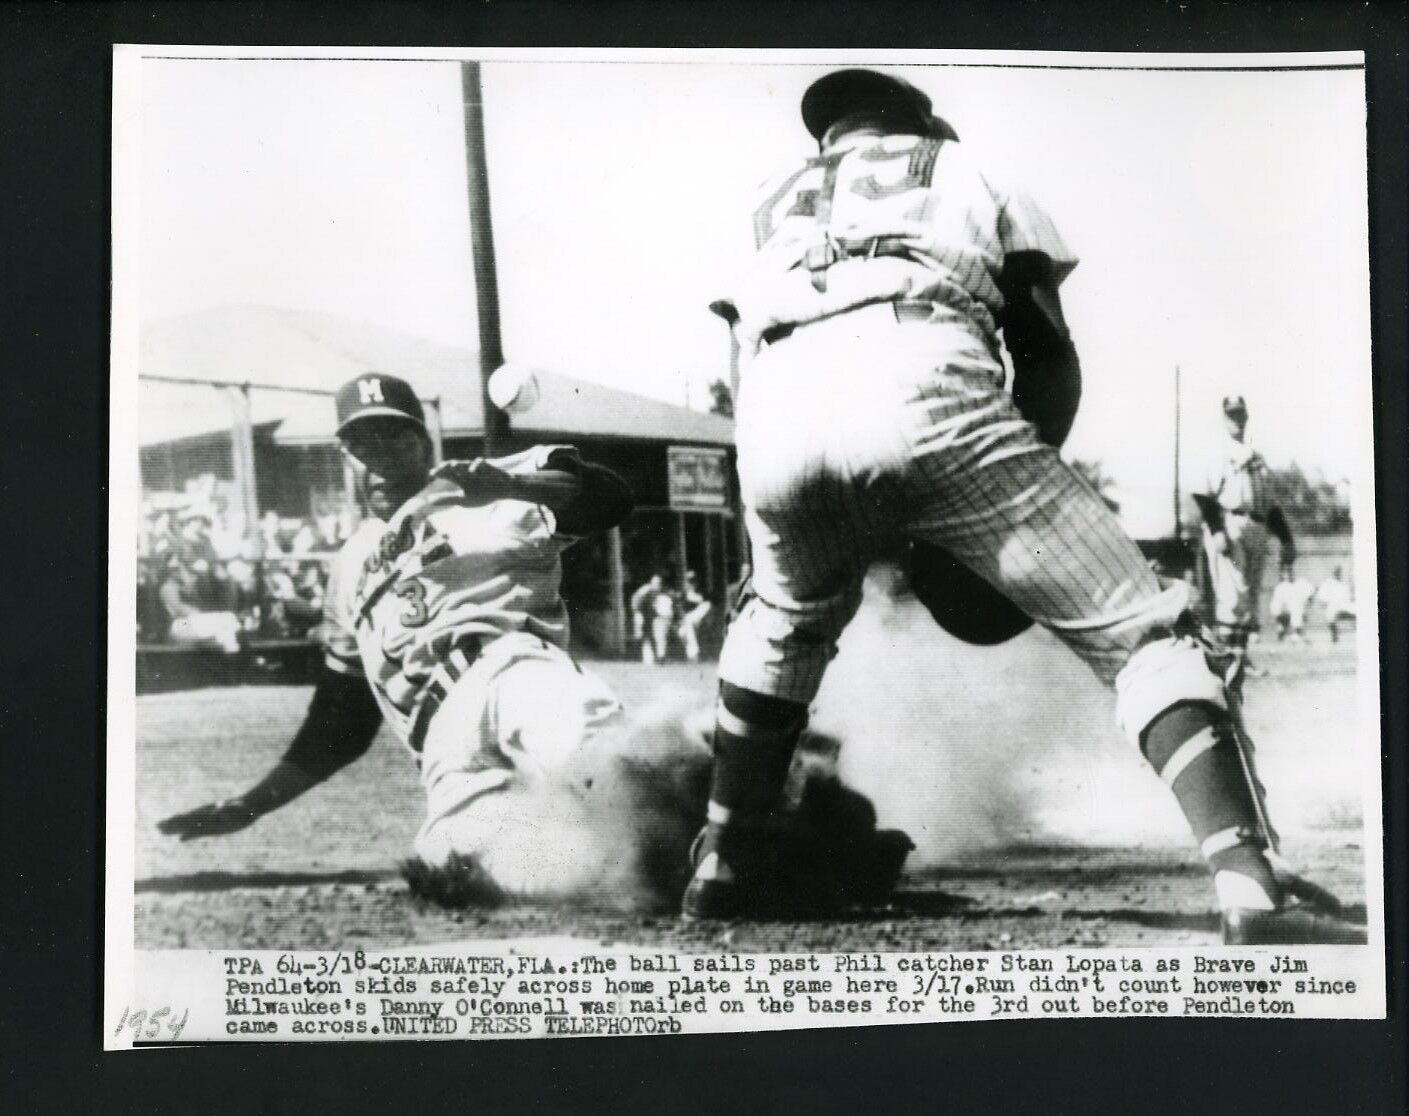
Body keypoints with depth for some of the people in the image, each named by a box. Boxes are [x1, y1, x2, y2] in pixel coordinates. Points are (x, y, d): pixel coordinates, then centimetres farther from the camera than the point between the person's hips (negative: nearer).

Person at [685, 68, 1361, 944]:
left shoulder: (775, 210, 41)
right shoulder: (968, 173, 34)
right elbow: (1051, 362, 23)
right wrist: (1009, 507, 30)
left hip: (776, 417, 4)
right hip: (923, 386, -3)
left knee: (786, 623, 34)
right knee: (1140, 626, 3)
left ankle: (727, 861, 34)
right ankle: (1254, 884, -15)